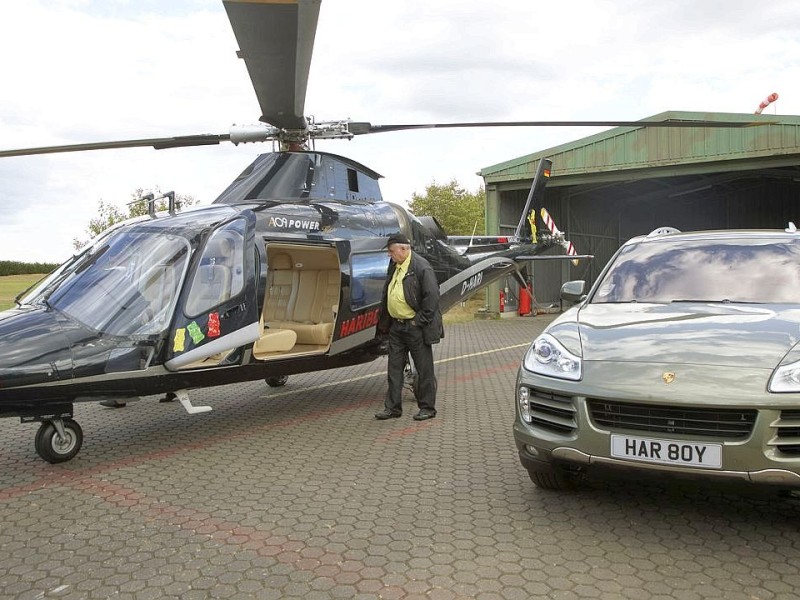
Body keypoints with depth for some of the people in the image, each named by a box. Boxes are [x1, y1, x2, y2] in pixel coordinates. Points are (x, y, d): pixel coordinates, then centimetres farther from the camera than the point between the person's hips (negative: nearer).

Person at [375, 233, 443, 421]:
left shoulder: (421, 267, -13)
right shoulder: (394, 266, 13)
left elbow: (432, 297, -15)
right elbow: (387, 295, 19)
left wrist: (420, 321, -15)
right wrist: (384, 322, 15)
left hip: (416, 327, -8)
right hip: (396, 326, 8)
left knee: (424, 369, 4)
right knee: (394, 368, 11)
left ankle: (427, 407, 15)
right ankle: (393, 407, 19)